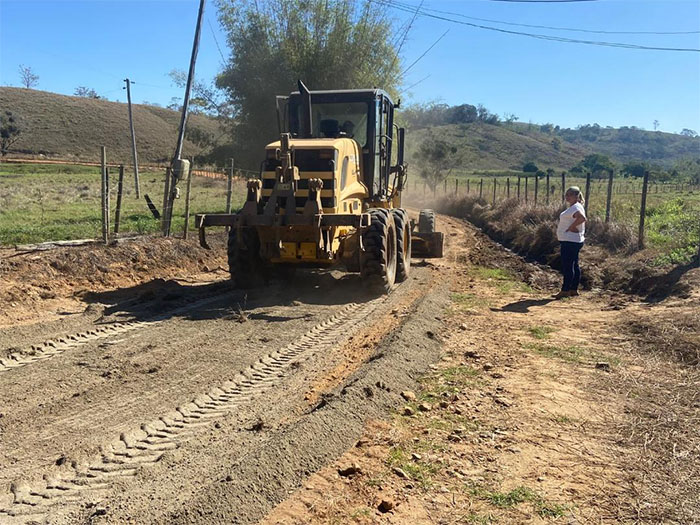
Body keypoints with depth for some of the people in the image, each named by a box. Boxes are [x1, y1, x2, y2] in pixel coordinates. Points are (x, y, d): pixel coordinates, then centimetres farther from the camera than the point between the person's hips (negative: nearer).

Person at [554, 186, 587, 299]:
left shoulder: (575, 207, -16)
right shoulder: (572, 207, 17)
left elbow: (582, 218, -34)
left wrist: (572, 226, -23)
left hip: (570, 242, -11)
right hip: (572, 241, 11)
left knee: (567, 266, -8)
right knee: (574, 266, 14)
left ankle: (565, 290, -6)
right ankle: (574, 289, 20)